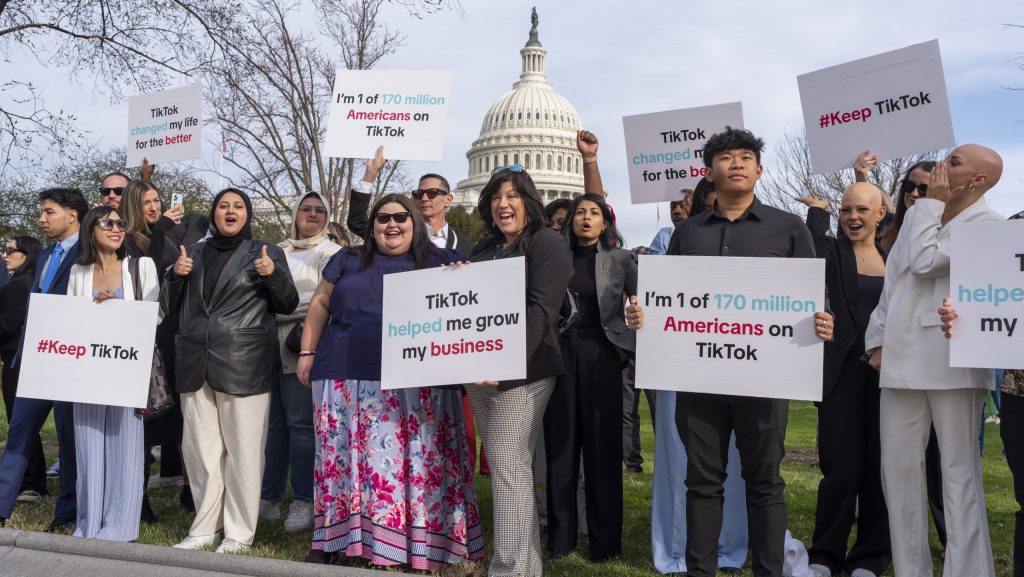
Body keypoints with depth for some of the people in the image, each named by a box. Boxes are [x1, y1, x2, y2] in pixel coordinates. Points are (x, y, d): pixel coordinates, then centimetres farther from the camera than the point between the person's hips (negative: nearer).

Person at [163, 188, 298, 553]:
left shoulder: (266, 252, 6)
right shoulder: (195, 252, 16)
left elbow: (288, 305, 2)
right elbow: (169, 308, 16)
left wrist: (273, 274, -16)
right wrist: (175, 275, -2)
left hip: (243, 365, -4)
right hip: (196, 364, 4)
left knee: (243, 450, -2)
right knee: (200, 449, 8)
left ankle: (239, 532, 8)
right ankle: (204, 527, 20)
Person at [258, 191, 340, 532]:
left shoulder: (331, 254, 4)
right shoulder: (277, 251, 20)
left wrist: (276, 308, -10)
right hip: (269, 349, 5)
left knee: (301, 424, -5)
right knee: (272, 423, 7)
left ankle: (304, 500, 4)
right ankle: (269, 497, 16)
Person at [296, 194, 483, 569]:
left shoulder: (441, 262, 9)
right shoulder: (347, 260, 15)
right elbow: (320, 304, 18)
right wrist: (307, 352, 12)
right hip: (348, 378, 2)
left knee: (415, 460, -1)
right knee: (345, 457, 4)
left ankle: (419, 539, 8)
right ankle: (336, 535, 16)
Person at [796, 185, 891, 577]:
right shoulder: (832, 251, 1)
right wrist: (817, 213, -12)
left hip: (886, 373, 4)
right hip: (842, 373, -3)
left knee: (881, 468, 8)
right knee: (842, 469, -2)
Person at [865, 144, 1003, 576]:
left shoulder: (988, 225, -3)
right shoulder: (918, 214, 17)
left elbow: (924, 262, -17)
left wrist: (934, 204, -5)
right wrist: (878, 339, 12)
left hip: (952, 361, -6)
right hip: (902, 357, 6)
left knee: (959, 472, 0)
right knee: (898, 468, 7)